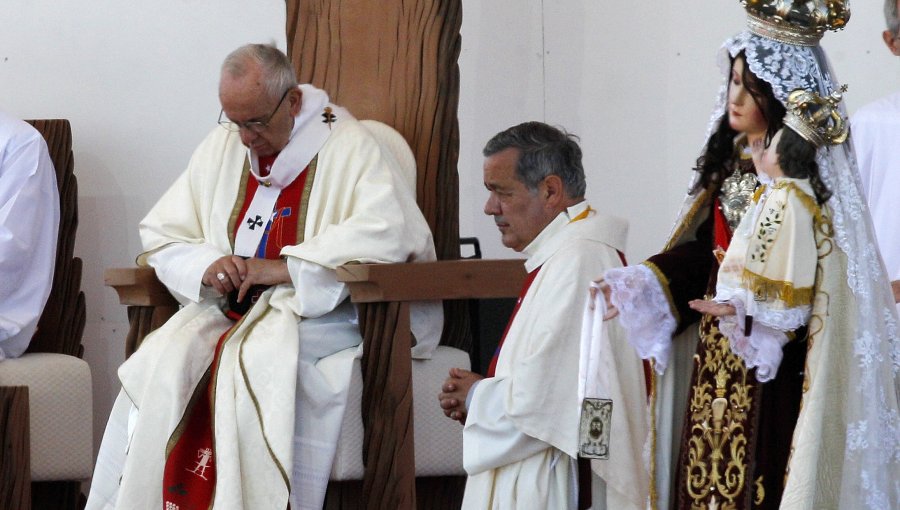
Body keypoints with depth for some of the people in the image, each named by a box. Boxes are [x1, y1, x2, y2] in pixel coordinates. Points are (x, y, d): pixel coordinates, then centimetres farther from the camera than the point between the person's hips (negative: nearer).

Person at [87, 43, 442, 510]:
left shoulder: (350, 147, -3)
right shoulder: (222, 148, 15)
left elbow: (389, 235, -19)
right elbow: (160, 236, 18)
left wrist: (284, 268, -20)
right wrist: (206, 266, -6)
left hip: (322, 310, -5)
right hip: (228, 307, 5)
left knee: (254, 359, -37)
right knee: (161, 363, -26)